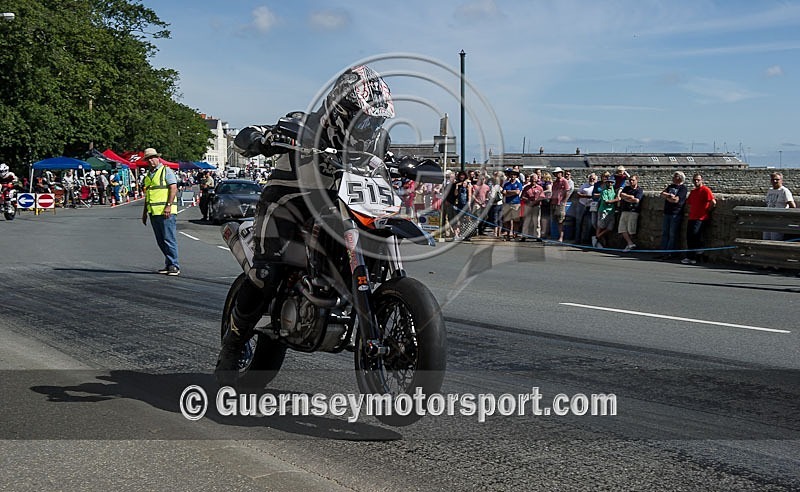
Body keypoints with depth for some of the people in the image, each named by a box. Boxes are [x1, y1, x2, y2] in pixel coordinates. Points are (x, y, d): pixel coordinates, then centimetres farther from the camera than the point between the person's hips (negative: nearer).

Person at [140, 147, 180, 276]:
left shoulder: (166, 170, -1)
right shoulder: (148, 175, 21)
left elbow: (174, 188, -11)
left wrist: (168, 206, -20)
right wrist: (144, 212, 23)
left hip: (165, 212, -8)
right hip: (153, 212, 8)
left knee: (169, 239, -9)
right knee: (161, 241, 8)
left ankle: (174, 266, -8)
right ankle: (168, 264, 13)